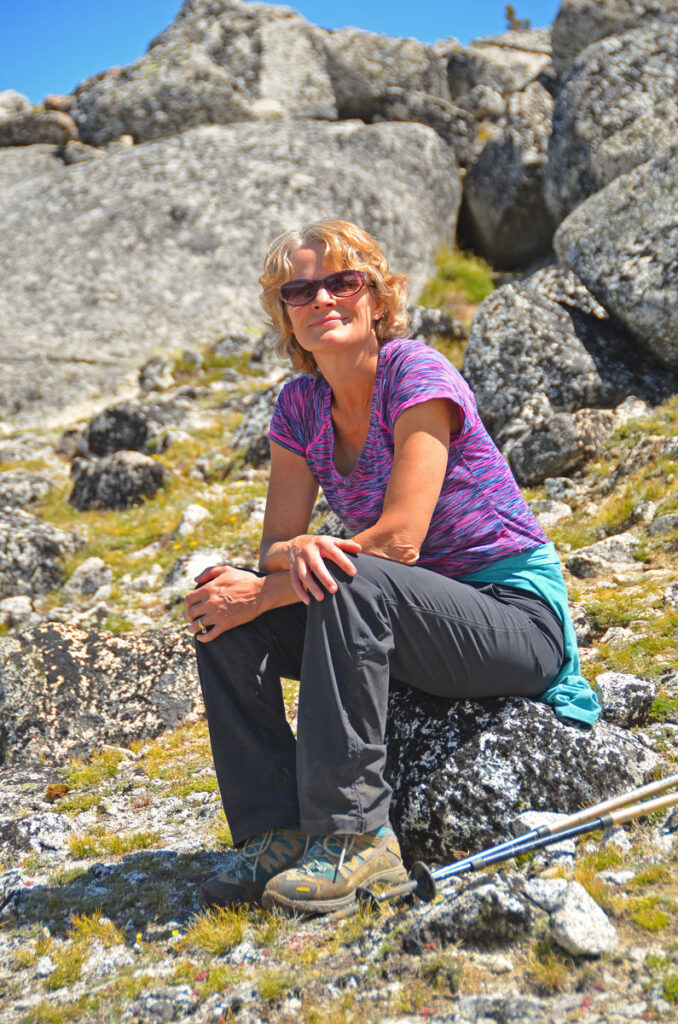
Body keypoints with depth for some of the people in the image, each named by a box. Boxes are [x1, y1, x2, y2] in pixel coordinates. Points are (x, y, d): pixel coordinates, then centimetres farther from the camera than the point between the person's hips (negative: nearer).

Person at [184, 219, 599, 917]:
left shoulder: (419, 377, -15)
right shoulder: (300, 406, 4)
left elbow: (399, 539, -24)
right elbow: (276, 543, -1)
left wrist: (265, 592, -24)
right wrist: (293, 551, -26)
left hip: (519, 616, -7)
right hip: (407, 623, 7)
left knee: (348, 583, -34)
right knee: (221, 608, -10)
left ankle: (354, 834, -29)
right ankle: (277, 832, -11)